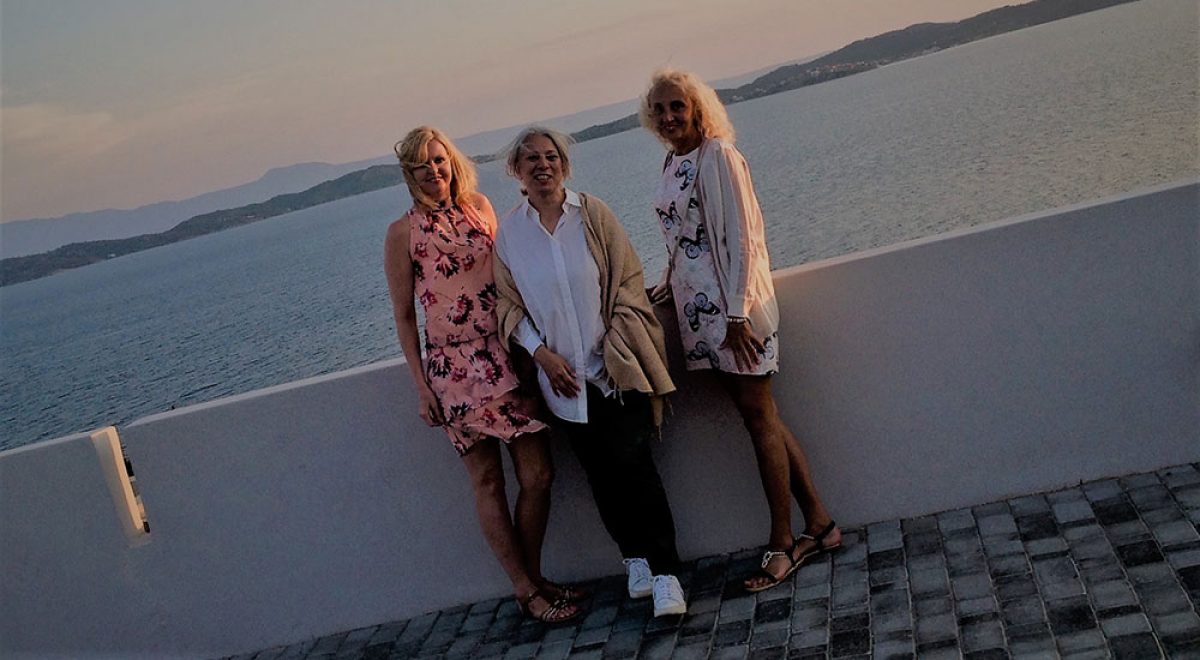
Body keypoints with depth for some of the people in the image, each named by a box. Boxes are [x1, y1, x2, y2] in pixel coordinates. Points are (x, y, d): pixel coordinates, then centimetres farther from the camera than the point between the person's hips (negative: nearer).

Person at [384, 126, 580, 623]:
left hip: (507, 356, 4)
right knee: (488, 482, 3)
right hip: (455, 368, -4)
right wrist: (421, 385, -4)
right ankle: (526, 591, 16)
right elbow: (404, 316, 0)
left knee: (538, 474, 2)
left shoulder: (480, 207, 8)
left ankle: (534, 579, 21)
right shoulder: (403, 233, -3)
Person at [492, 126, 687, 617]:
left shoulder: (592, 213, -1)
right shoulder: (508, 232, 3)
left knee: (632, 465, -9)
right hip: (563, 376, 2)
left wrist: (617, 348, -10)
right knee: (601, 474, 8)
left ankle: (665, 575, -1)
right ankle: (636, 560, 25)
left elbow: (627, 282, -1)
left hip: (615, 367, -2)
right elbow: (508, 305, 7)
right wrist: (541, 352, -6)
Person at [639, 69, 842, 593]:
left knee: (758, 416, -2)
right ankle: (820, 524, 20)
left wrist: (737, 313, -19)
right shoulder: (672, 163, 13)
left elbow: (739, 237, -16)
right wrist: (667, 284, 13)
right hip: (699, 308, 8)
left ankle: (783, 542, 8)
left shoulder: (718, 156, -11)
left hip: (733, 304, -8)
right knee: (761, 416, 10)